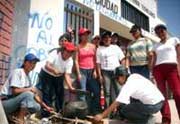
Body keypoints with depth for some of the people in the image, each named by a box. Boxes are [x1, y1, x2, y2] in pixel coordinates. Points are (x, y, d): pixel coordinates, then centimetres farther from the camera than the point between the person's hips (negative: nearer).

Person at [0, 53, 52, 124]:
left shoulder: (28, 77, 12)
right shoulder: (17, 72, -11)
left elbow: (35, 95, 13)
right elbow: (14, 91, -21)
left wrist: (45, 106, 8)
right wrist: (30, 89, -11)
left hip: (14, 103, 8)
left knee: (37, 107, -7)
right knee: (28, 94, -28)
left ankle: (14, 117, -2)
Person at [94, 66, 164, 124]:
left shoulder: (128, 85, -15)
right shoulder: (135, 76, 8)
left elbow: (116, 103, -17)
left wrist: (102, 116, -12)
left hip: (152, 106, -9)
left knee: (123, 110, -5)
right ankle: (145, 116, 14)